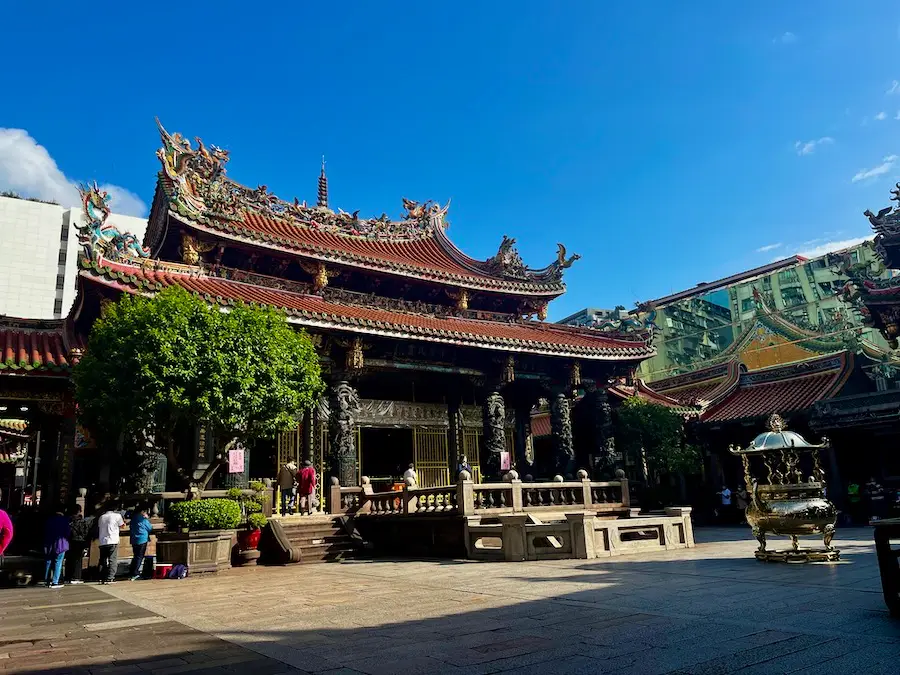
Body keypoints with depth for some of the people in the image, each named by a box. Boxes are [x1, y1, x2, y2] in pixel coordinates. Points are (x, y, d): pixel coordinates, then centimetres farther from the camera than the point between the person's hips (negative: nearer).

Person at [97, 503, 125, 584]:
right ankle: (109, 578, -9)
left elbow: (98, 528, 21)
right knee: (113, 561, -2)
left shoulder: (101, 517, 12)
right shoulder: (117, 515, -2)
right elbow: (122, 525, 10)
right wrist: (123, 520, 27)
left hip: (102, 542, 5)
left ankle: (102, 579, 10)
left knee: (103, 561, 12)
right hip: (113, 542, -5)